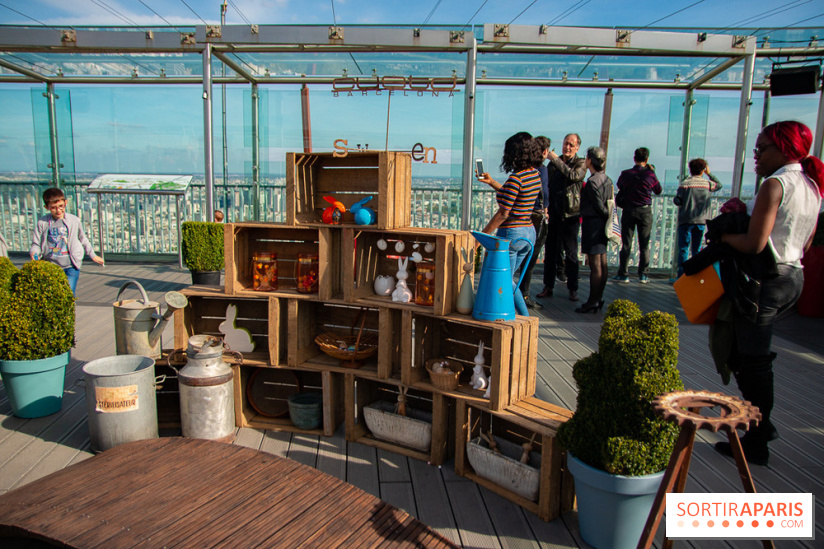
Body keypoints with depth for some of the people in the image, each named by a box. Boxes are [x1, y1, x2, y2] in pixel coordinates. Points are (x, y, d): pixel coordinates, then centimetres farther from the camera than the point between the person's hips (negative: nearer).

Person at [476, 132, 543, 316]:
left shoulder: (516, 177, -19)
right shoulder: (535, 174, 6)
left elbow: (503, 213, -20)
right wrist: (492, 182, 24)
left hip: (511, 234, -9)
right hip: (529, 233, 9)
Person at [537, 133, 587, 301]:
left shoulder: (581, 163, 0)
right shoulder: (553, 163, 12)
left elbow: (574, 175, -22)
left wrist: (556, 160, -18)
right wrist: (545, 207, 5)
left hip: (571, 215, -3)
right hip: (554, 214, 3)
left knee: (571, 253, 3)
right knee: (550, 251, 5)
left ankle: (573, 289, 12)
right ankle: (548, 286, 14)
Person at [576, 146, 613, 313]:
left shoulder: (592, 182, -16)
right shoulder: (607, 179, 11)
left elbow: (599, 206, -15)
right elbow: (609, 203, 12)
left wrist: (607, 216, -1)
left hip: (593, 223, -9)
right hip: (602, 224, 9)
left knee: (595, 264, -6)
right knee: (602, 263, 11)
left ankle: (592, 301, 0)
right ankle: (599, 298, 19)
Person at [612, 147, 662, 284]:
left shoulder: (625, 174, -5)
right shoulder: (650, 175, -8)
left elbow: (619, 186, 13)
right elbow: (659, 191, 7)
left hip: (629, 211, 1)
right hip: (645, 211, 0)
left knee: (626, 244, 4)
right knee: (644, 245, 7)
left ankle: (622, 274, 4)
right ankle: (643, 275, 9)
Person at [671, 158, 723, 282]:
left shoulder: (685, 183, -8)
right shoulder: (708, 184, 4)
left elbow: (677, 201, -10)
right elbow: (719, 185, 25)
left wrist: (675, 199, 12)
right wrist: (709, 174, 24)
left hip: (686, 220, -3)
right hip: (701, 221, 3)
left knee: (683, 249, 0)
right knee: (697, 250, 10)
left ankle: (681, 276, -4)